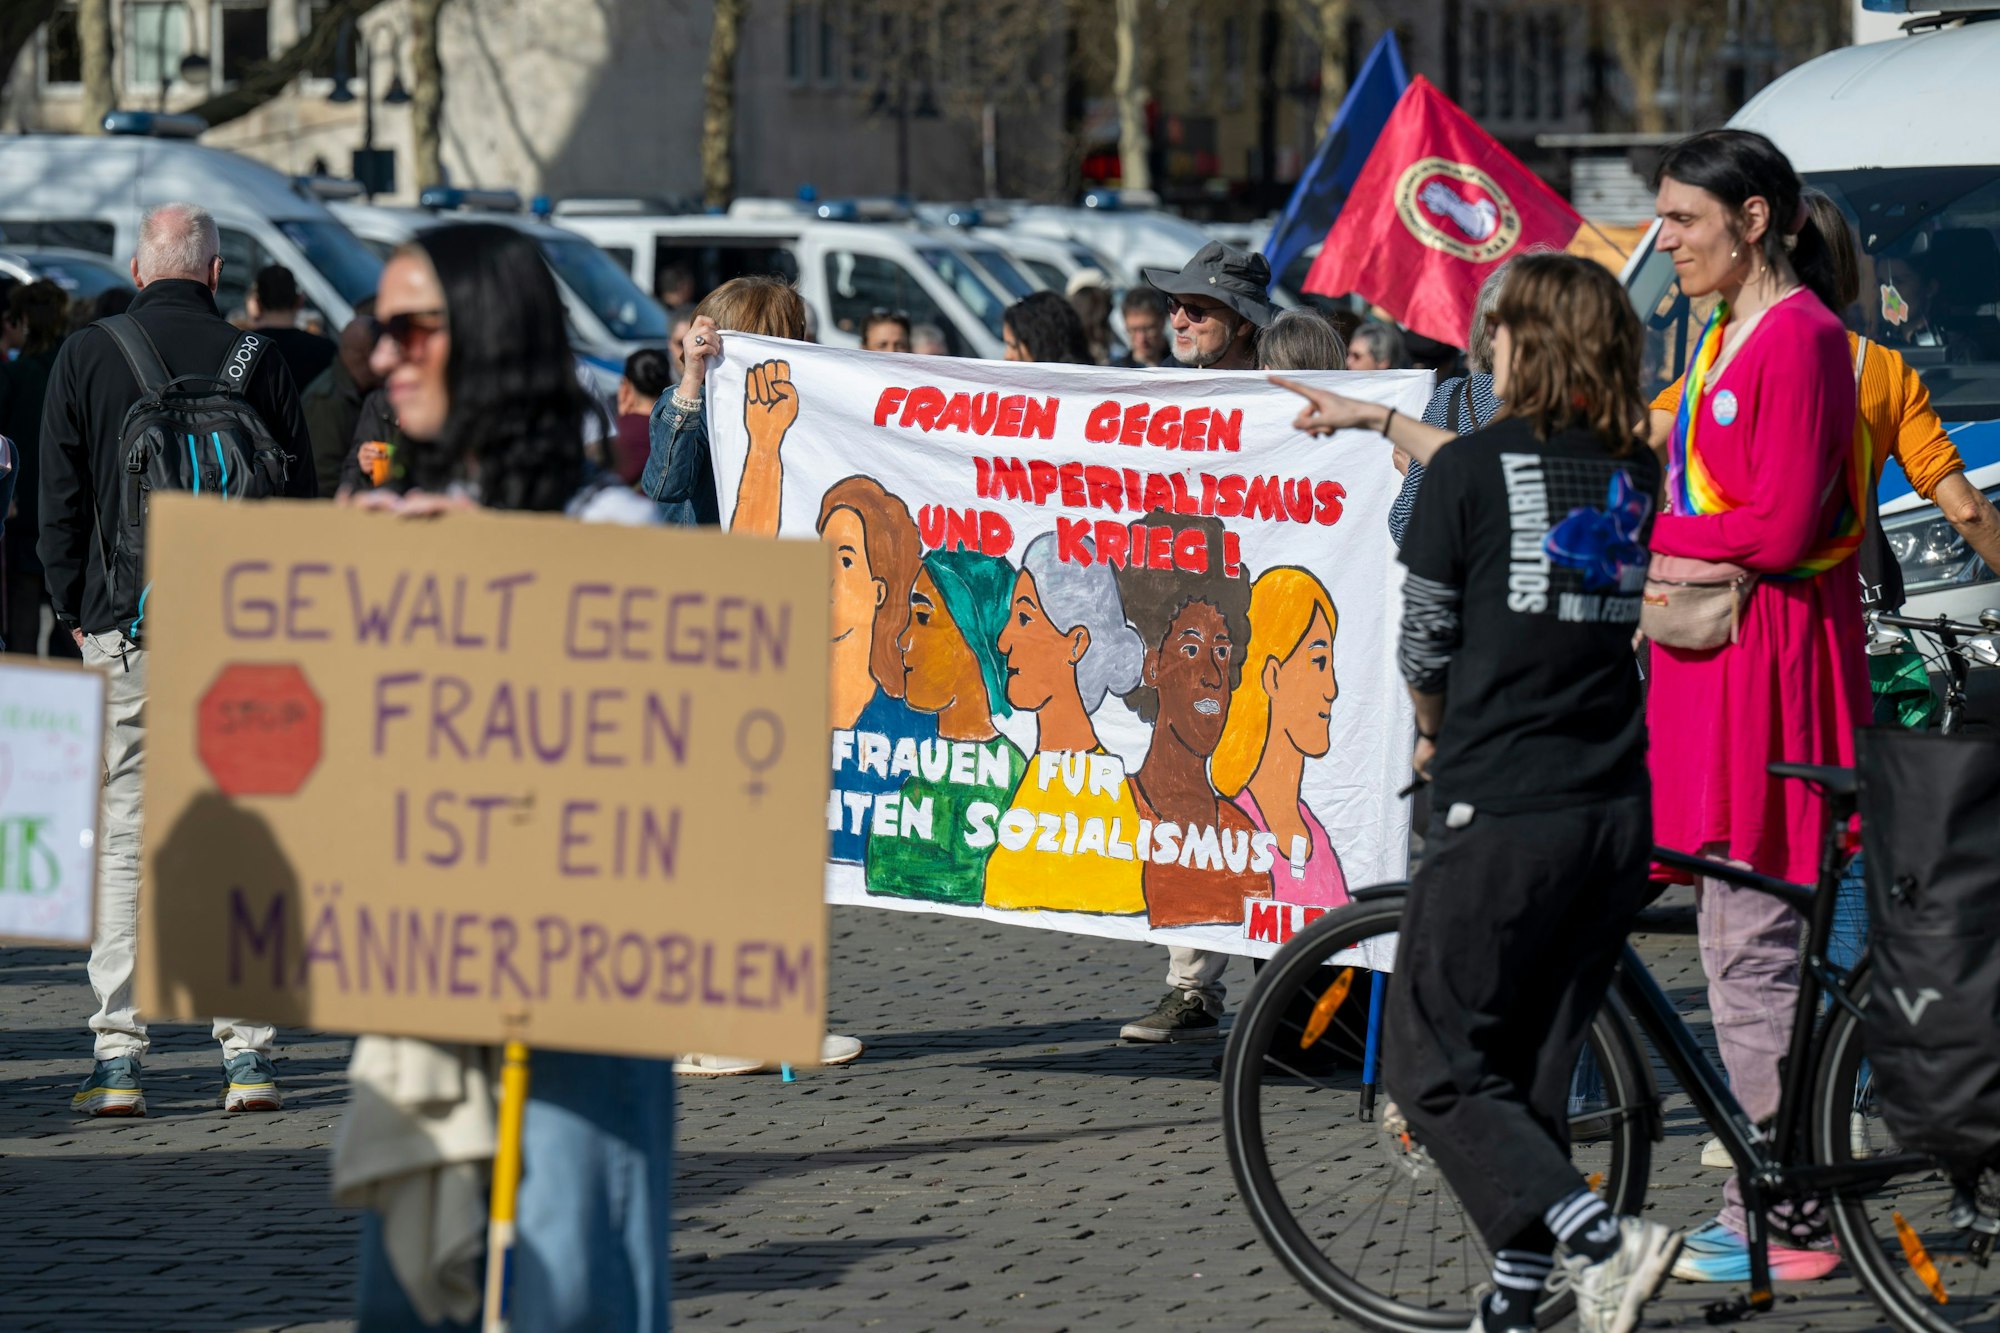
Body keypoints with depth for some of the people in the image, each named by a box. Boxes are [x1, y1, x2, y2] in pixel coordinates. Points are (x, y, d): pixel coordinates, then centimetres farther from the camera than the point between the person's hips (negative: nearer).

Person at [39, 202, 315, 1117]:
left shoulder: (86, 358, 0)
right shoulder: (258, 362, 2)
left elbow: (59, 500, 3)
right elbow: (302, 499, 7)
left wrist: (74, 612, 13)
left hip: (125, 629, -1)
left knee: (122, 836, 2)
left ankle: (118, 1057, -2)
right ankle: (248, 1054, 2)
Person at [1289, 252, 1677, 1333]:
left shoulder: (1471, 470, -8)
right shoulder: (1638, 475, 7)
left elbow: (1425, 643, 1)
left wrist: (1436, 732, 22)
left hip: (1502, 816, -6)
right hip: (1619, 816, 6)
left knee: (1436, 1071, 2)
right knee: (1534, 1070, 16)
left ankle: (1600, 1241, -16)